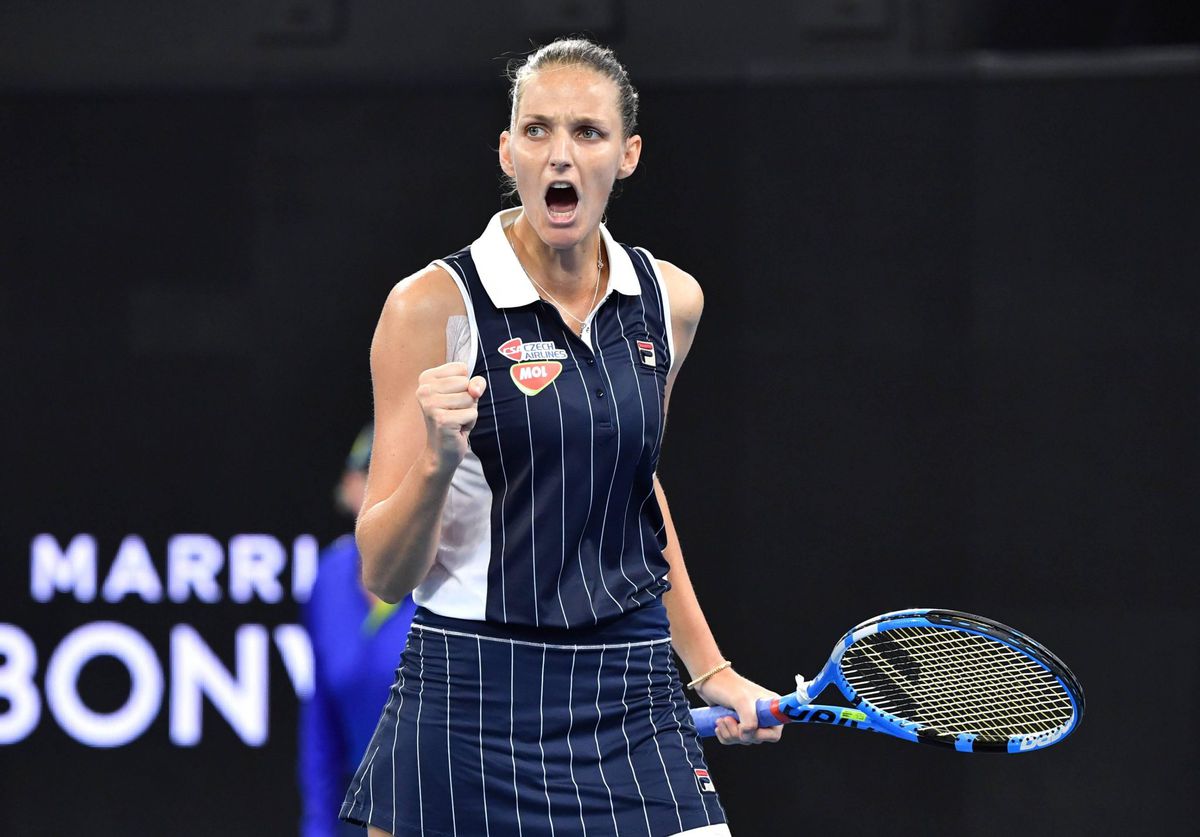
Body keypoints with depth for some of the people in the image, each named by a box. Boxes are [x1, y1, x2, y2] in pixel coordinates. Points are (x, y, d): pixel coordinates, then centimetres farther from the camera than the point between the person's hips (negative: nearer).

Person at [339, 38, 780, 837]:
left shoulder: (671, 300, 6)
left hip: (633, 709, 4)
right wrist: (438, 461, -26)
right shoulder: (433, 307, -8)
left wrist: (707, 667, 24)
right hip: (471, 704, -3)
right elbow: (386, 575, -8)